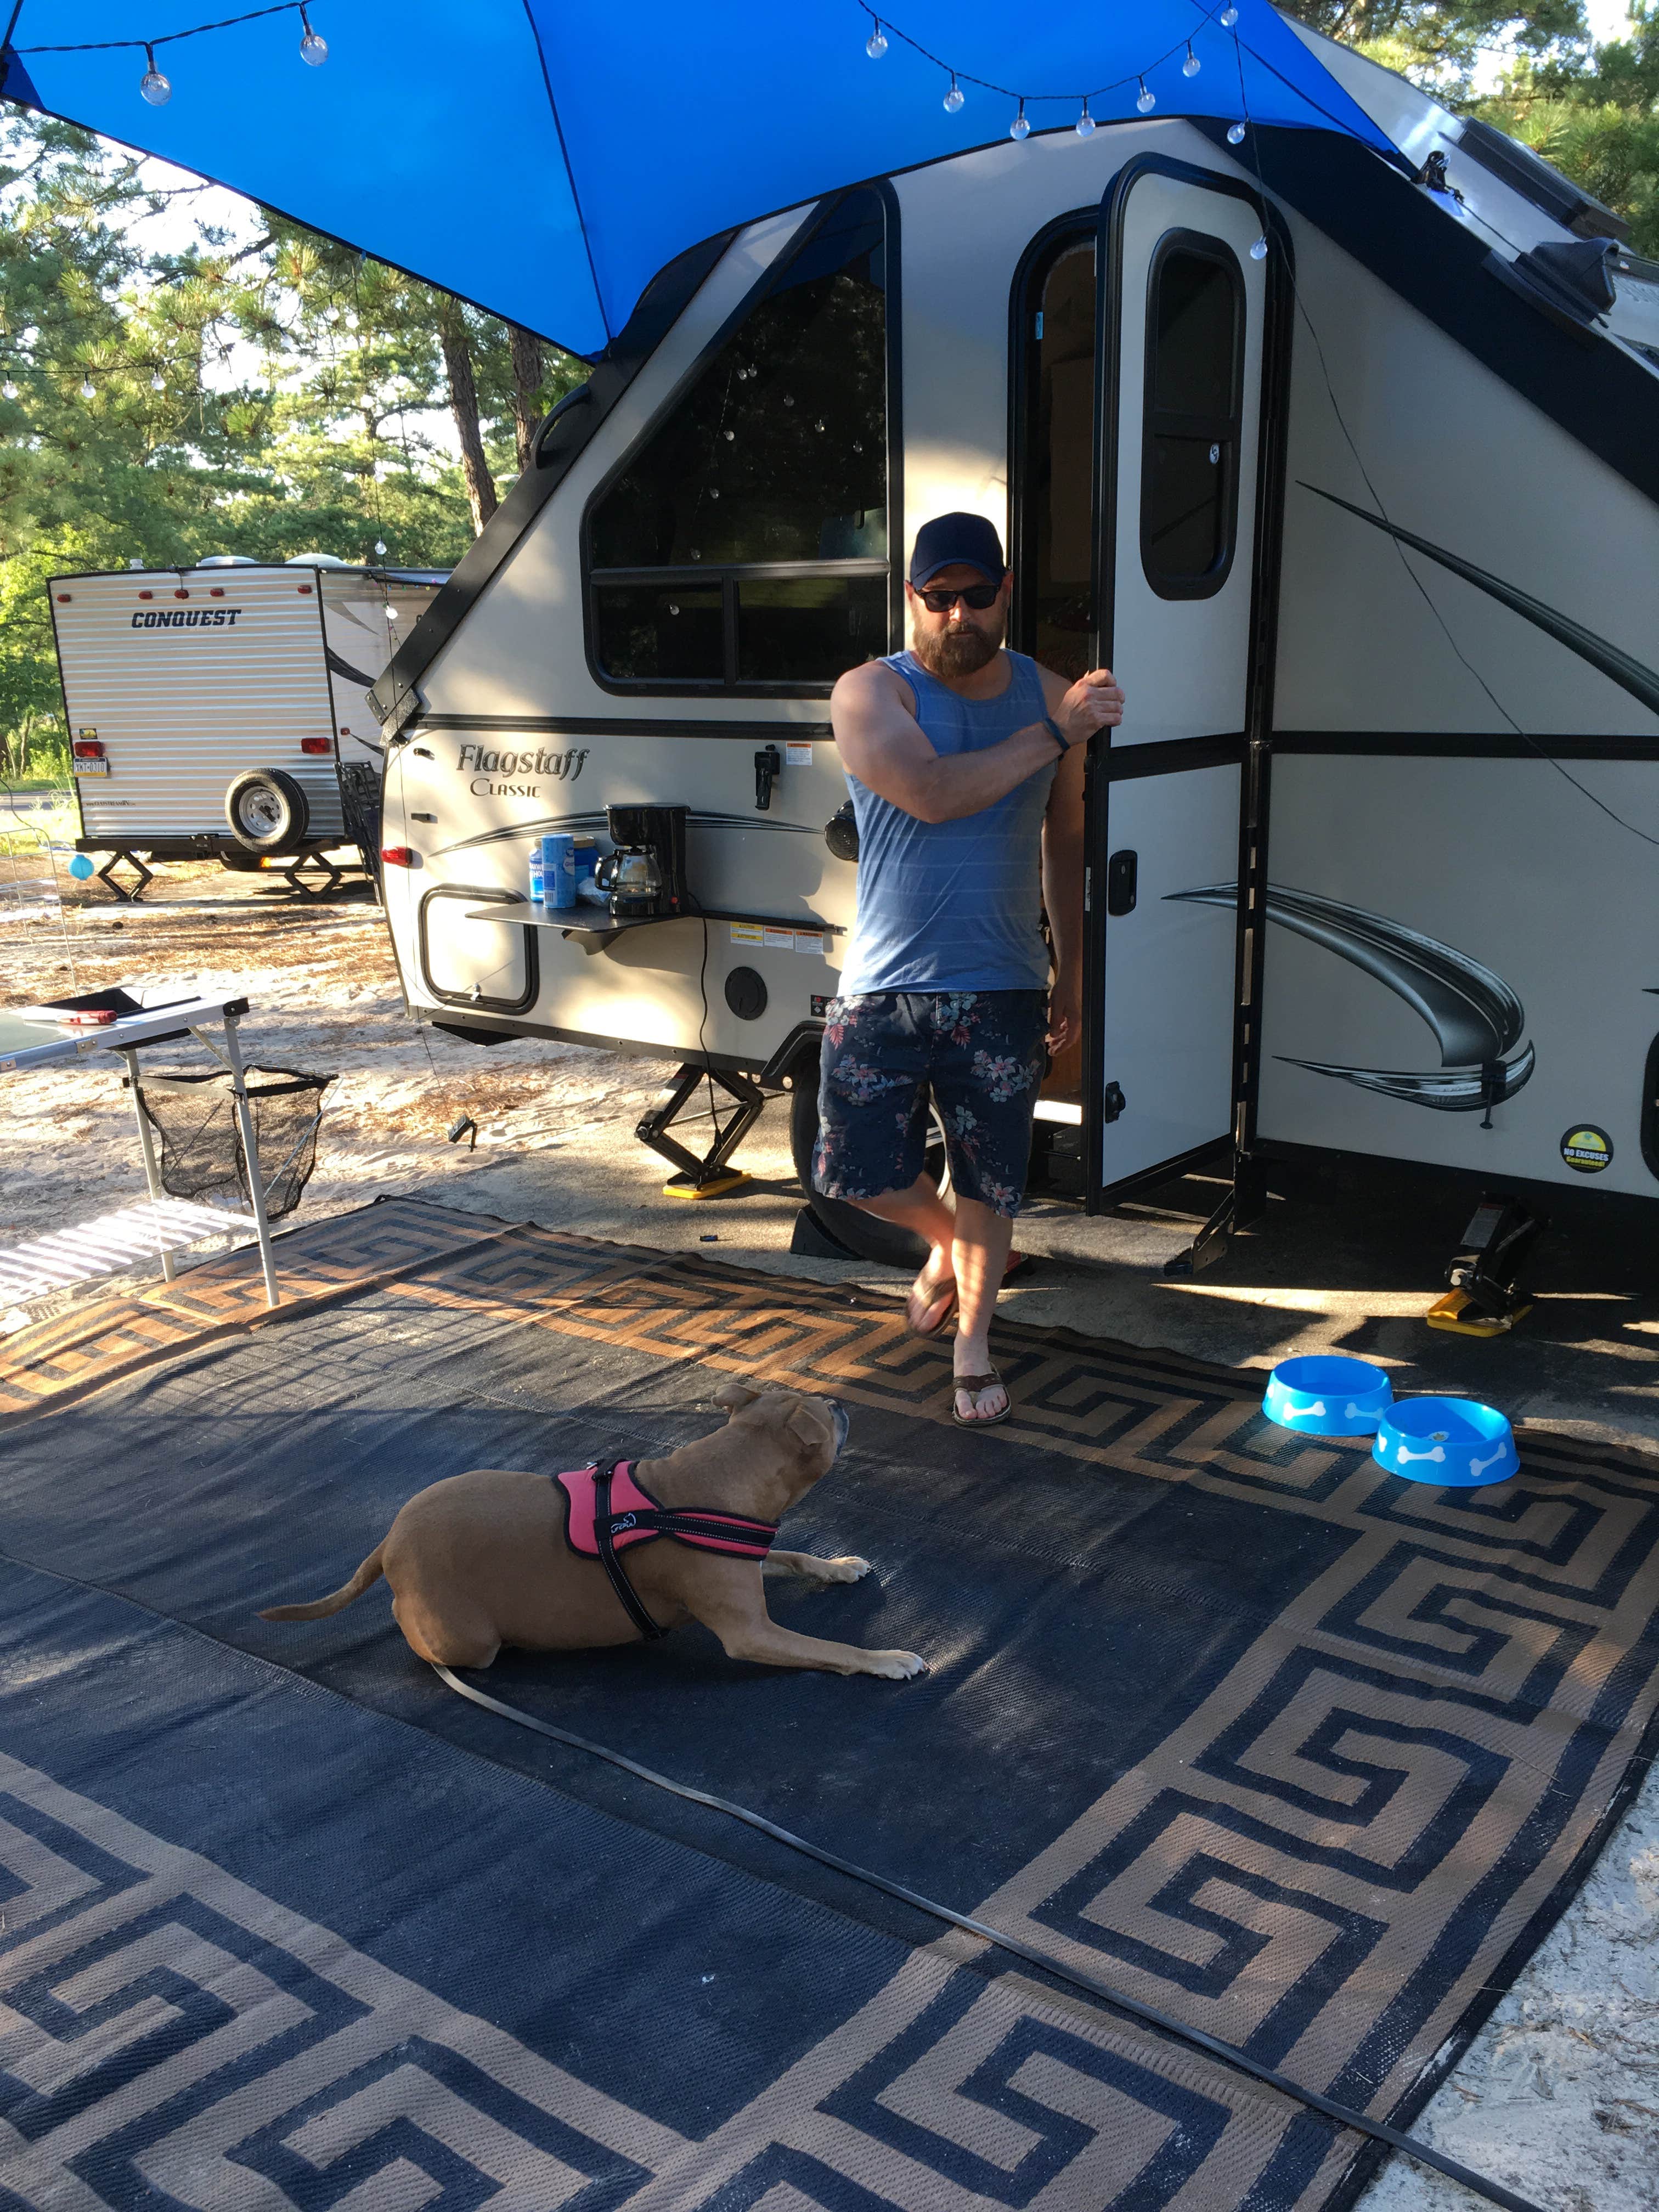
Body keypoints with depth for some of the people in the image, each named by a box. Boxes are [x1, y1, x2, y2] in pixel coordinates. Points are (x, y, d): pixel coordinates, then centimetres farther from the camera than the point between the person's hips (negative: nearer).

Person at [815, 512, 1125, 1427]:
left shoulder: (1049, 695, 5)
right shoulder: (870, 693, -7)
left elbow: (1064, 841, 14)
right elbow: (932, 794, -25)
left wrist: (1071, 970, 14)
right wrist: (1053, 736, -22)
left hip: (1000, 991, 2)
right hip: (883, 989, -1)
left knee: (988, 1186, 8)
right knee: (857, 1172, 4)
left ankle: (972, 1344, 30)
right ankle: (944, 1243, 38)